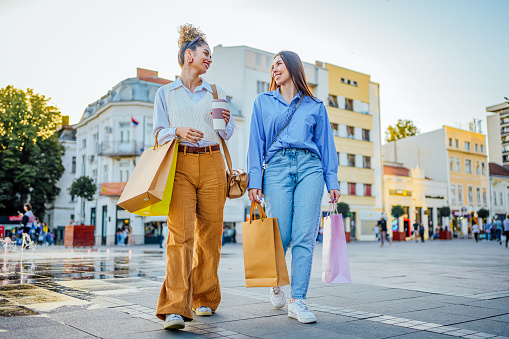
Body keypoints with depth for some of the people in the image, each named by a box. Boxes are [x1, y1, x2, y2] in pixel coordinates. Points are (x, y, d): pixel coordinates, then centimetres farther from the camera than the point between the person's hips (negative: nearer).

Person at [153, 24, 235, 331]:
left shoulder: (216, 93, 18)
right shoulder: (166, 93, 13)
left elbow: (228, 133, 17)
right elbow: (159, 132, 7)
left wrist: (225, 122, -6)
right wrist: (178, 130, -14)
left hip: (212, 166, 2)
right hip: (180, 165, -2)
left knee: (210, 233, 1)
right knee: (180, 232, -15)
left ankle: (205, 299, 17)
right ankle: (175, 308, -17)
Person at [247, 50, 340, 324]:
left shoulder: (315, 106, 18)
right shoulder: (263, 102, 18)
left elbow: (326, 144, 15)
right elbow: (256, 143, 10)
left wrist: (332, 181, 6)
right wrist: (254, 180, 0)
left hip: (309, 167, 1)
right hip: (277, 168, 0)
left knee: (305, 237, -8)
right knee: (279, 235, -6)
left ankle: (297, 300, -1)